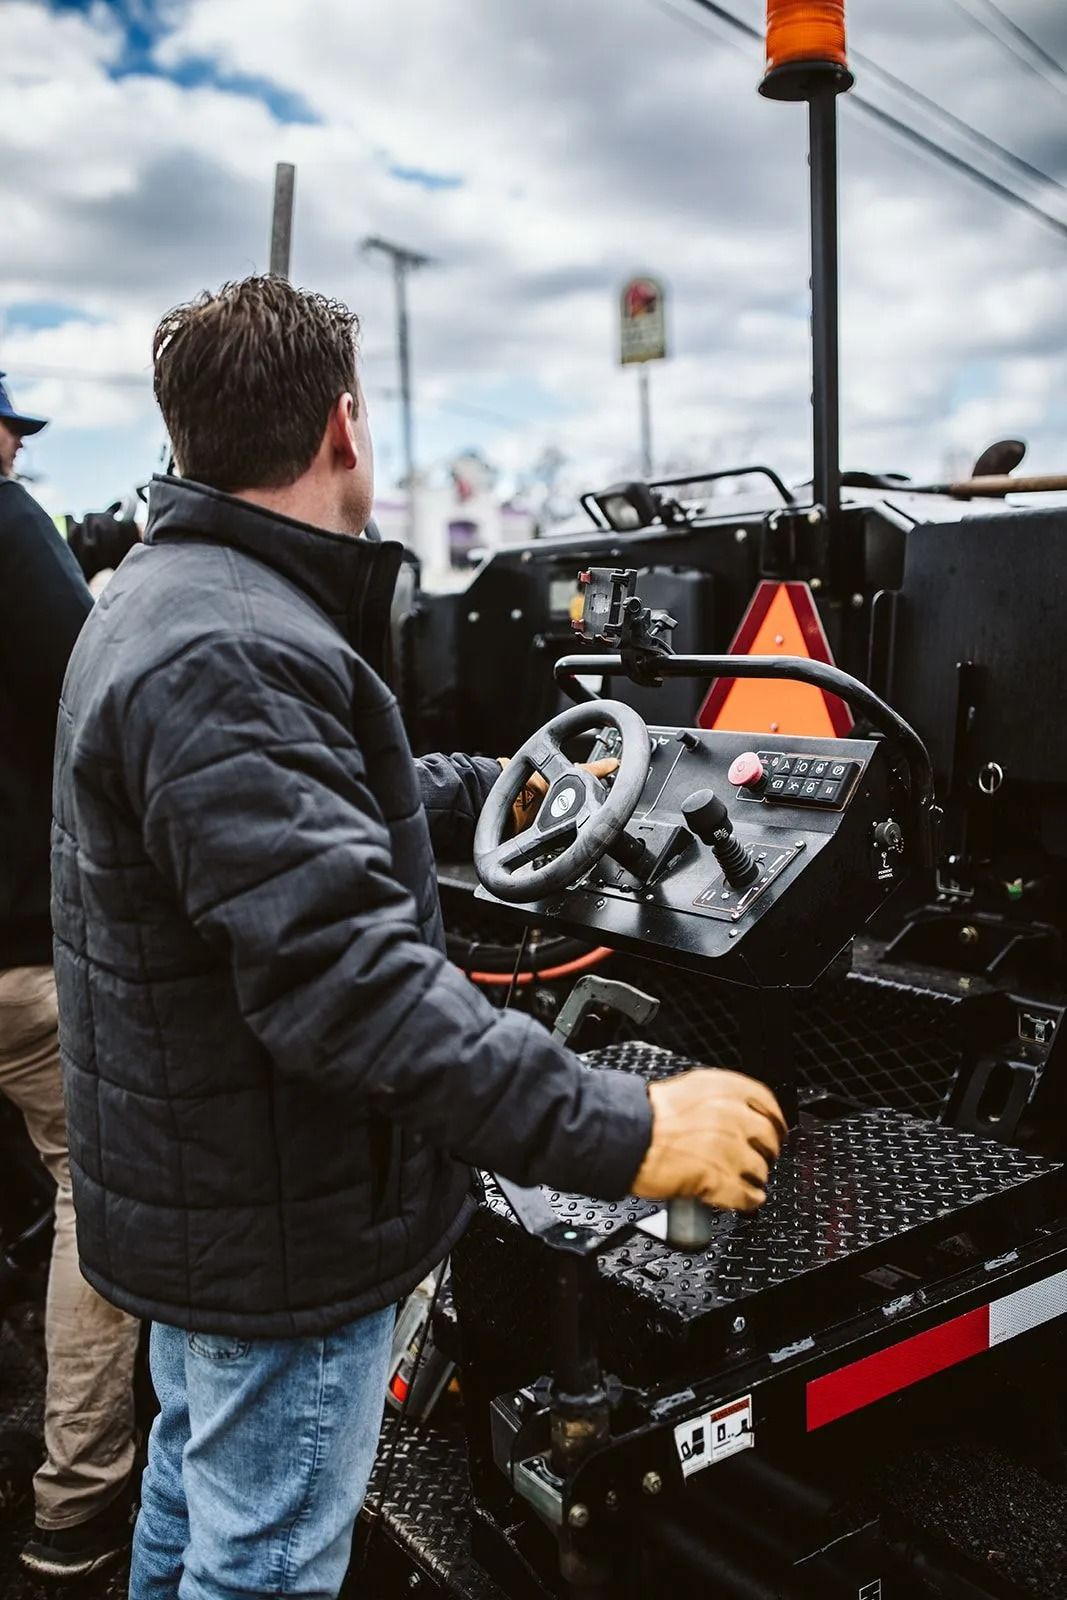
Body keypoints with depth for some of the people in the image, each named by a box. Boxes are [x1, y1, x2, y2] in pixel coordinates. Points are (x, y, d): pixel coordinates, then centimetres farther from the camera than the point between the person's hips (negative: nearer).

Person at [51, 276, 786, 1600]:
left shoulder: (164, 600, 7)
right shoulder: (225, 658, -29)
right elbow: (341, 972, -36)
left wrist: (494, 791, 21)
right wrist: (622, 1133, -34)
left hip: (187, 1183, 10)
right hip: (277, 1236, -10)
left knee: (196, 1485, 29)